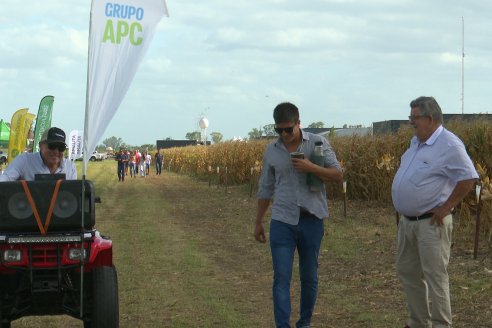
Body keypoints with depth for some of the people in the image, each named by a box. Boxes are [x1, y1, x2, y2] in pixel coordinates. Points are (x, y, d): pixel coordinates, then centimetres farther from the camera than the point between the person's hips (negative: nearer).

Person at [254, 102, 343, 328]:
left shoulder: (318, 143, -1)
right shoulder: (271, 151, 6)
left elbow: (337, 175, -4)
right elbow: (265, 189, 14)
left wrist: (310, 168, -19)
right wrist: (258, 223, 16)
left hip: (312, 221, -1)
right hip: (282, 222, 1)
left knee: (309, 277, 10)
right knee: (281, 278, -8)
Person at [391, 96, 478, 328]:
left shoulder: (449, 145, -17)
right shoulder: (416, 142, 10)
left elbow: (468, 178, -20)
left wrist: (445, 208, -17)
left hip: (431, 223, -9)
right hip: (407, 220, 9)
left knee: (434, 276, -5)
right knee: (407, 271, 15)